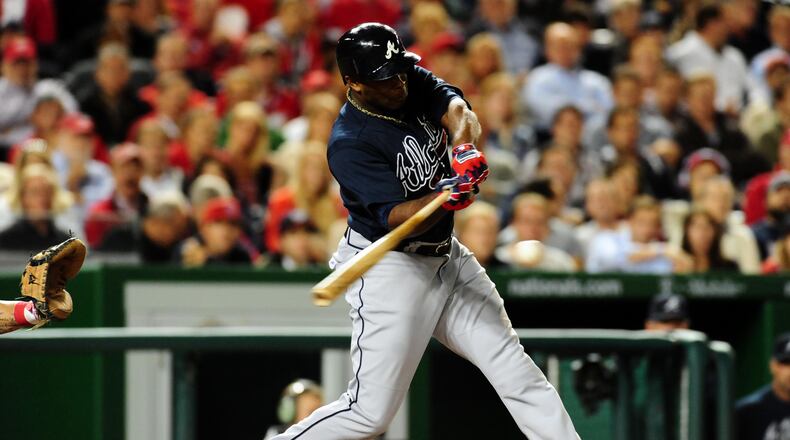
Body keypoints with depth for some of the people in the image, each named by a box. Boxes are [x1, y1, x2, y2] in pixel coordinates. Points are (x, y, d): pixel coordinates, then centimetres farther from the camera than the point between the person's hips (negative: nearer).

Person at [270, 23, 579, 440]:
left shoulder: (412, 81, -2)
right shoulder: (349, 144, -22)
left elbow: (457, 110, -17)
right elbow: (396, 218, -28)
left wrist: (466, 148, -38)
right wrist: (449, 194, -45)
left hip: (446, 256, 7)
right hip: (389, 268, -7)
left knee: (516, 370, 4)